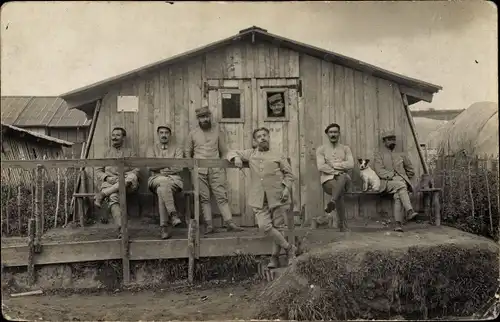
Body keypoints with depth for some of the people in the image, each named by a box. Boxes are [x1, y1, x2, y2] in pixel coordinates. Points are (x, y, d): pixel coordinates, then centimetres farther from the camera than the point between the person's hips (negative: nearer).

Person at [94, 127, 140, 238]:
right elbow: (98, 171, 20)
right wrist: (107, 178, -3)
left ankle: (102, 194, -34)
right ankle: (121, 229, -51)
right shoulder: (106, 153, 29)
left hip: (127, 184, 0)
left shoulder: (130, 153, 24)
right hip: (109, 183, 0)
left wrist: (124, 178, -10)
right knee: (113, 198, -35)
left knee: (132, 177, -38)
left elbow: (136, 170, 10)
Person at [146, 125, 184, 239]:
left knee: (161, 190, -34)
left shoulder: (177, 149, 17)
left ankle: (164, 226, -35)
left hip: (174, 179, 0)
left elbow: (179, 168, 1)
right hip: (156, 179, 0)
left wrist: (160, 167, -8)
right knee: (164, 182, -37)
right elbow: (151, 166, 1)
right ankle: (173, 214, -41)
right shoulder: (152, 149, 20)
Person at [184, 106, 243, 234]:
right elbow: (187, 151, 15)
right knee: (204, 198, -2)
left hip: (216, 168, 0)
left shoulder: (217, 130, 11)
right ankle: (209, 225, -1)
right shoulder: (193, 133, 10)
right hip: (199, 169, 0)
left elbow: (223, 150, 15)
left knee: (222, 195, -5)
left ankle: (229, 222, -7)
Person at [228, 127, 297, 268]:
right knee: (264, 226, -13)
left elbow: (289, 174, 12)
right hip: (259, 198, 1)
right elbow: (231, 153, 25)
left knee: (277, 227, 0)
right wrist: (236, 158, 1)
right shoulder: (251, 154, 17)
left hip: (277, 197, -1)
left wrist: (286, 188, -5)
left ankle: (275, 257, 15)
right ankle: (289, 248, 3)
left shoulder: (278, 156, 12)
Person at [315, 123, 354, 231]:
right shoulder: (321, 149, 11)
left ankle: (332, 202, -55)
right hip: (328, 180, -1)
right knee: (339, 191, -36)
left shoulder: (346, 149, 15)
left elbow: (351, 165, -2)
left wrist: (333, 165, -5)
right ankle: (343, 222, -34)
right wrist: (337, 171, -11)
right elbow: (321, 167, -5)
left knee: (343, 177, -38)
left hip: (344, 180, 1)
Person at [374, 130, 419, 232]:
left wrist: (404, 178, 17)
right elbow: (380, 171, -2)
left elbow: (411, 171, 32)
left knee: (397, 195, -32)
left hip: (402, 181, 2)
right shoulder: (379, 155, 14)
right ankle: (409, 211, -50)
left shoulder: (402, 155, 25)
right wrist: (392, 175, -15)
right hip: (387, 182, -2)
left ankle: (398, 223, -42)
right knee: (400, 185, -36)